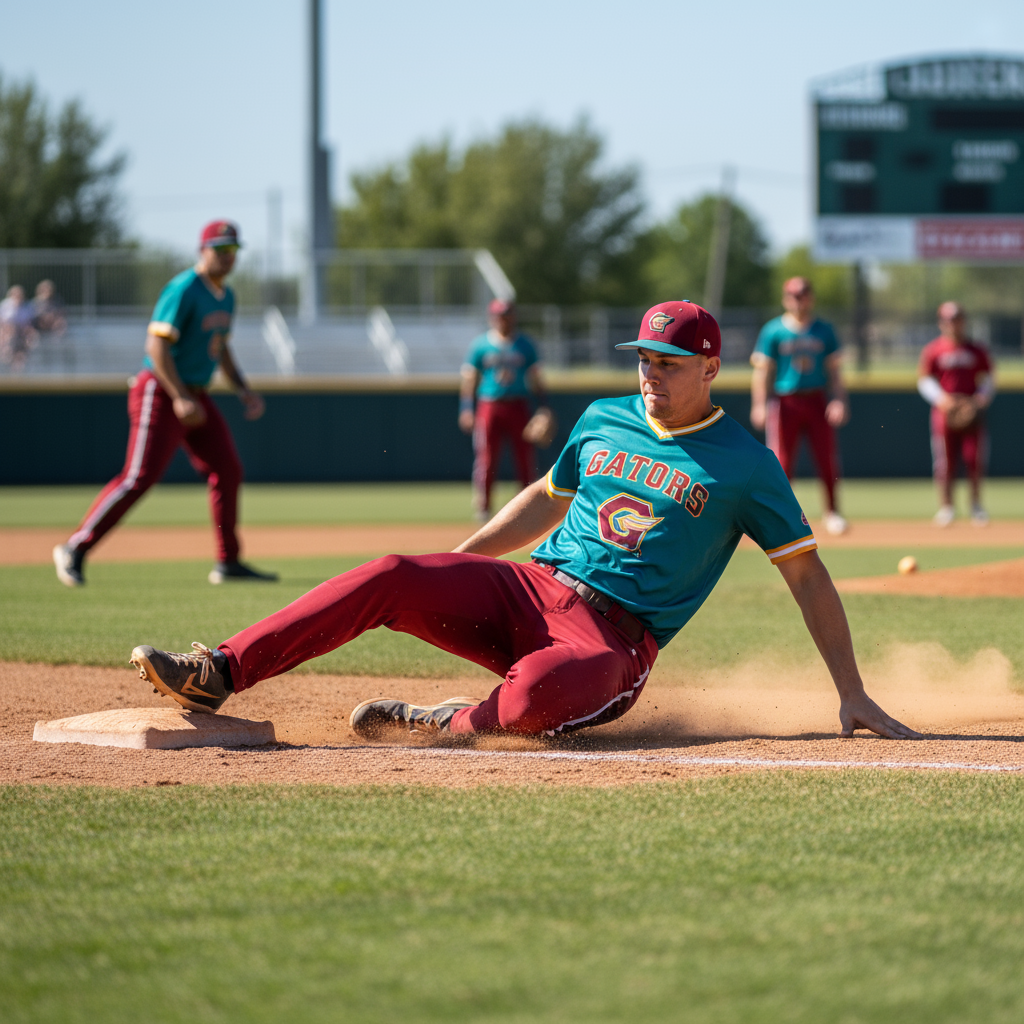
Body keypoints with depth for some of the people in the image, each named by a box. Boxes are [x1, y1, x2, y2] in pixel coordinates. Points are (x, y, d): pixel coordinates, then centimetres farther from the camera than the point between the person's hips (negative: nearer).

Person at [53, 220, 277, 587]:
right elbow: (157, 345, -22)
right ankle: (74, 549, -9)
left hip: (193, 396, 9)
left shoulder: (225, 296, 13)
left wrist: (243, 390, 13)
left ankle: (228, 563, 13)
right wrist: (180, 399, -28)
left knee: (226, 471, 6)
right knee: (140, 477, -15)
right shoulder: (183, 290, -16)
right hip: (159, 392, -9)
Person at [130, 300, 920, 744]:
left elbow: (806, 571, 0)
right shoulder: (605, 420, 15)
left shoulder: (744, 464, -1)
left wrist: (851, 692, -5)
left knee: (538, 696, -42)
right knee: (392, 577, -20)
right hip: (527, 589, 5)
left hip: (613, 638, -5)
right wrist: (447, 569, 21)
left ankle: (443, 725, -12)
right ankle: (219, 675, -27)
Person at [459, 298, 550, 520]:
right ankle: (482, 508, 0)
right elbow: (469, 379, 5)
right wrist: (466, 410, -4)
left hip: (518, 407, 2)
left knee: (525, 458, 0)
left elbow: (534, 379, 12)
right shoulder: (481, 345, 4)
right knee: (486, 458, -5)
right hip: (489, 407, -2)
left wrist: (543, 407, 2)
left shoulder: (525, 345, 9)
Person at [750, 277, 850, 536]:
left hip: (817, 402, 2)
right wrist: (760, 405, -10)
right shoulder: (774, 331, 1)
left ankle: (832, 512, 11)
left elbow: (834, 369, 11)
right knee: (782, 462, -4)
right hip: (785, 402, -2)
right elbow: (762, 371, 0)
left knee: (827, 459, -2)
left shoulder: (824, 330, 9)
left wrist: (839, 400, -2)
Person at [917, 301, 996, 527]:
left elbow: (988, 378, 12)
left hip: (972, 413, 2)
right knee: (945, 462, -2)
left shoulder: (977, 351, 9)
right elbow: (925, 380, 0)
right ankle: (946, 506, 9)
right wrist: (941, 398, -16)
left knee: (975, 459, -1)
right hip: (944, 413, -2)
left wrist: (982, 397, -8)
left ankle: (976, 505, 11)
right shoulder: (932, 351, 3)